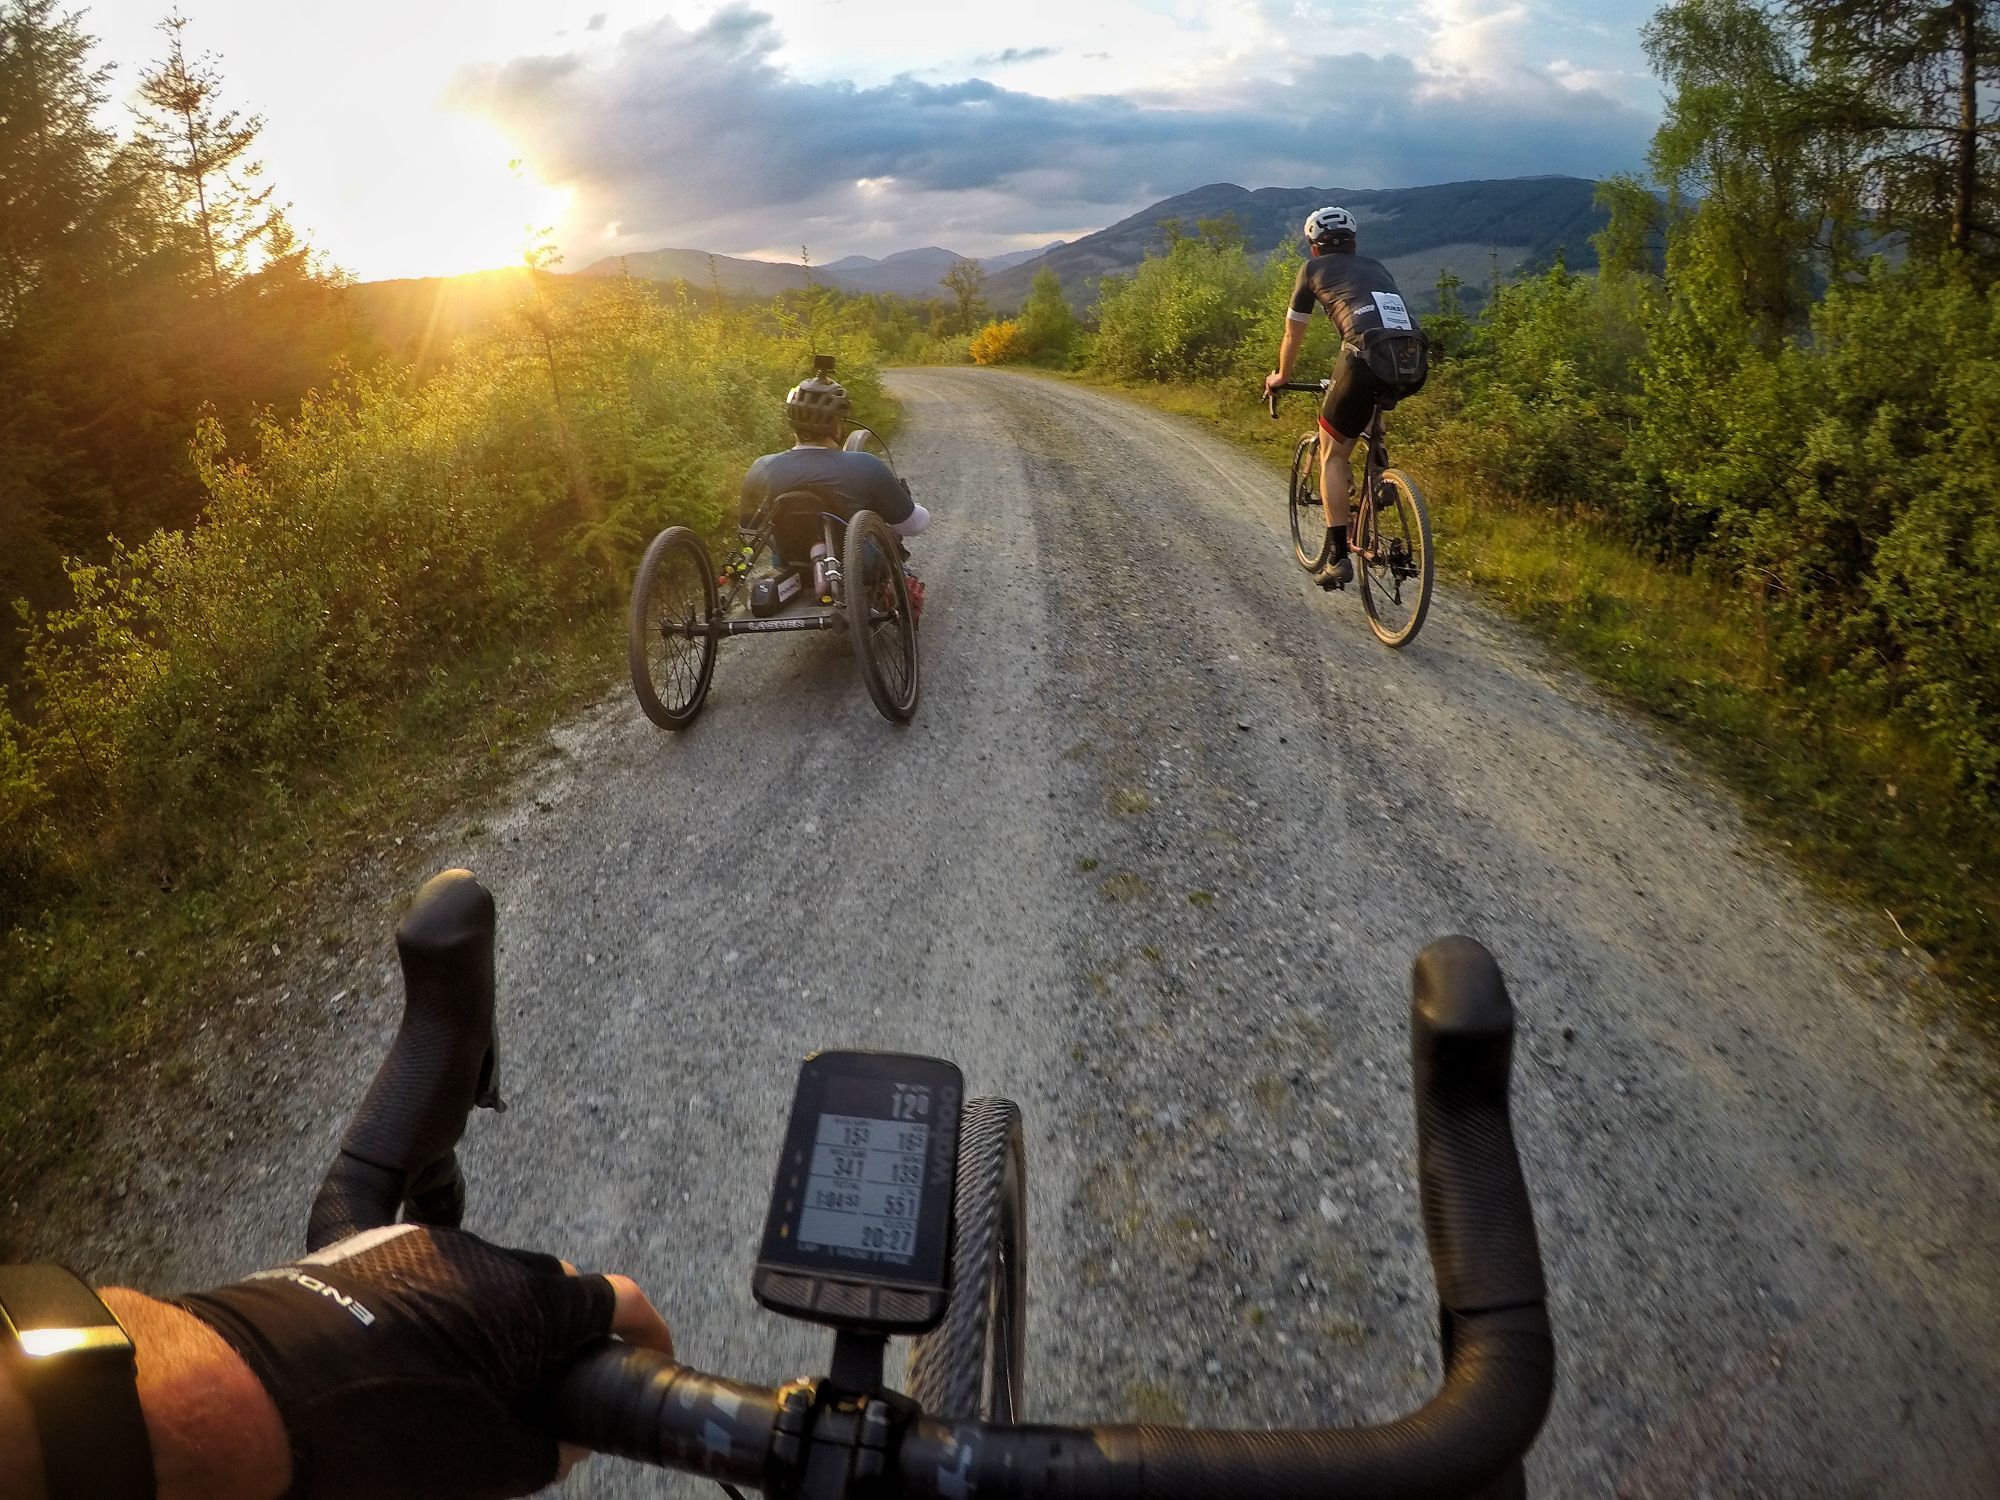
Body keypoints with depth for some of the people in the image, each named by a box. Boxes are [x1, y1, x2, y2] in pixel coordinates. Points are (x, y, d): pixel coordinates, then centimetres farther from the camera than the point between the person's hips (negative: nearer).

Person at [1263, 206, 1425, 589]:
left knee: (1331, 455, 10)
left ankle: (1339, 559, 3)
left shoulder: (1314, 268, 19)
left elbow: (1293, 335, 28)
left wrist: (1280, 376, 46)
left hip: (1367, 361, -5)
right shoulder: (1376, 267, 32)